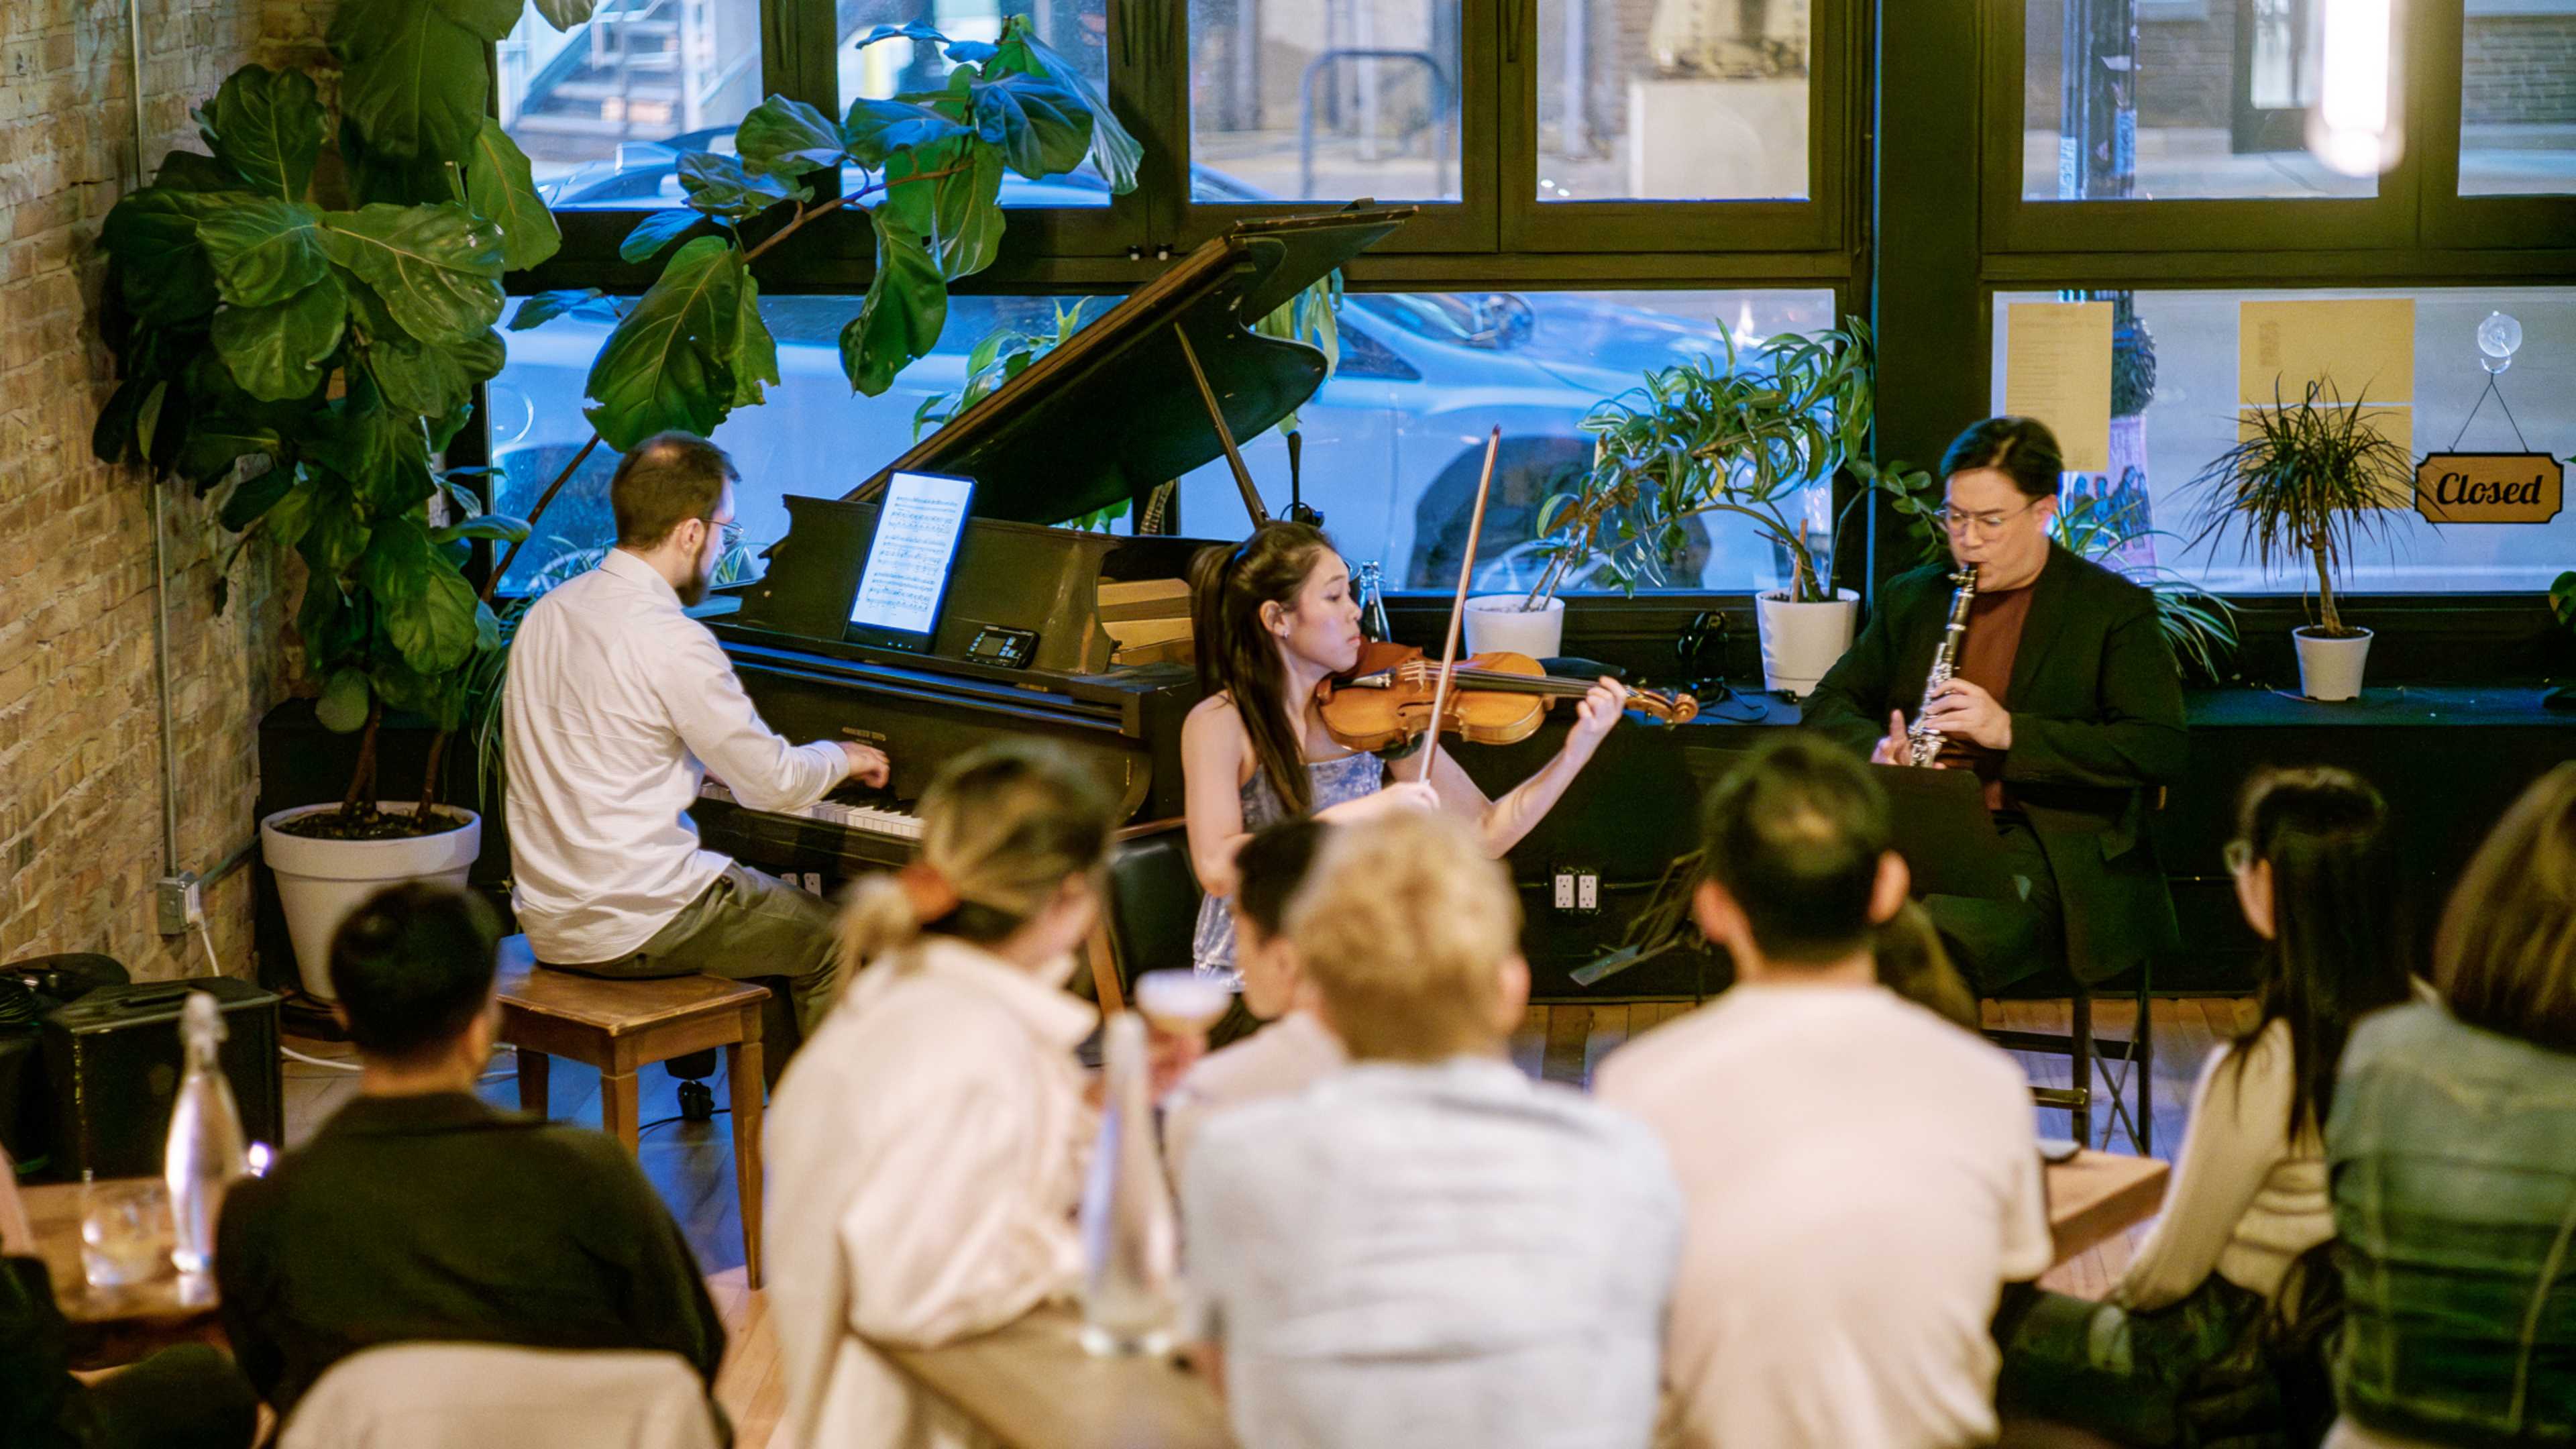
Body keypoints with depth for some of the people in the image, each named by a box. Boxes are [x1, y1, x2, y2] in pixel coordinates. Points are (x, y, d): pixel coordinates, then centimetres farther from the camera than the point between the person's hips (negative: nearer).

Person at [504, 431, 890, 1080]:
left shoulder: (548, 613, 6)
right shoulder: (672, 642, -20)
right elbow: (773, 782, -12)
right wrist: (839, 757, 10)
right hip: (631, 926, -9)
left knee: (767, 906, 28)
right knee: (829, 940, 10)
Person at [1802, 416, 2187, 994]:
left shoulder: (2115, 609, 2)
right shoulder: (1912, 598, 17)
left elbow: (2161, 751, -8)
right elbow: (1830, 705, 22)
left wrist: (2011, 731, -19)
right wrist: (1874, 749, -4)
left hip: (2044, 850, -4)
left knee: (1948, 931, -37)